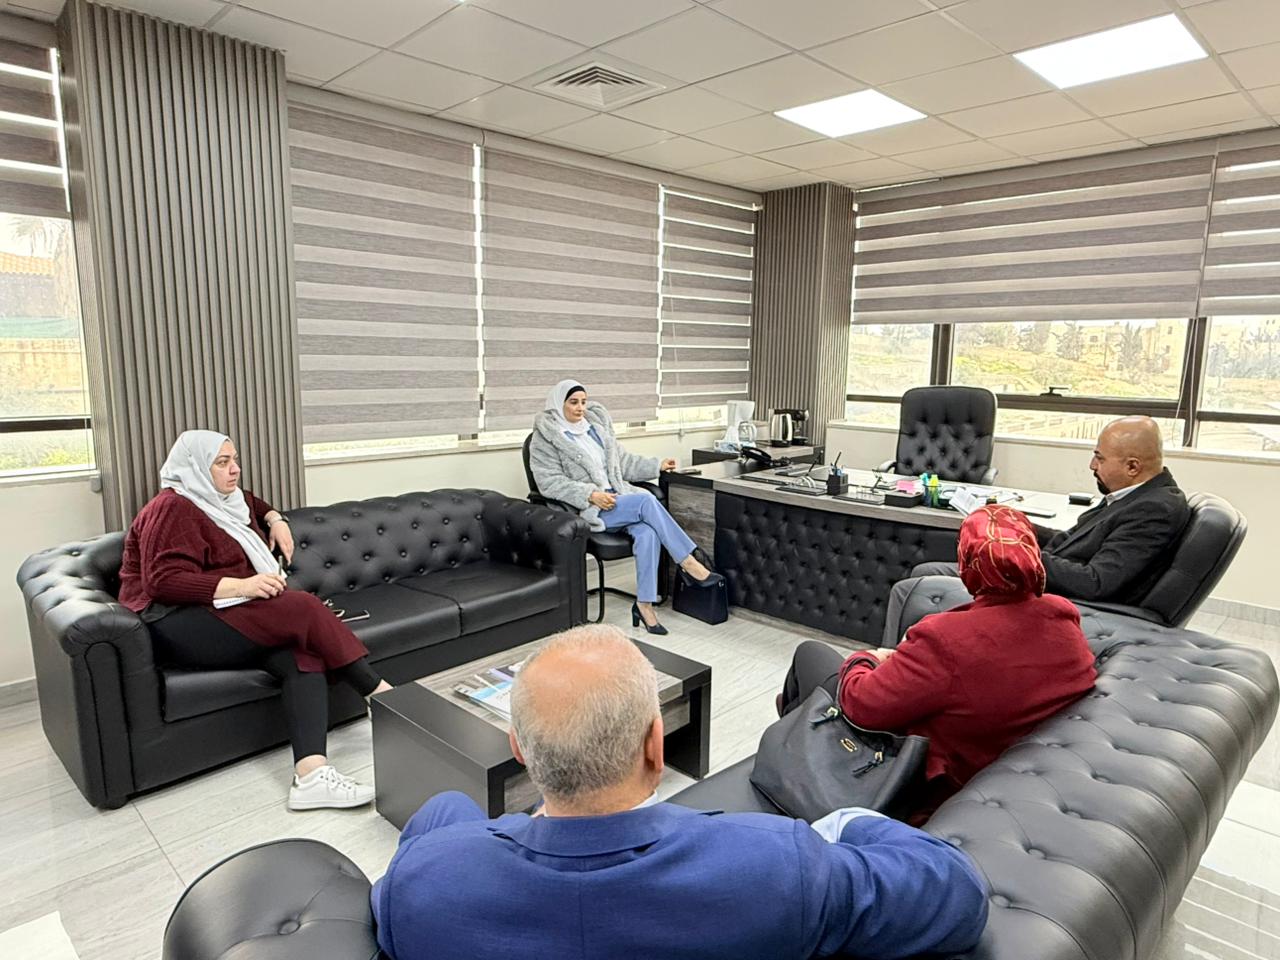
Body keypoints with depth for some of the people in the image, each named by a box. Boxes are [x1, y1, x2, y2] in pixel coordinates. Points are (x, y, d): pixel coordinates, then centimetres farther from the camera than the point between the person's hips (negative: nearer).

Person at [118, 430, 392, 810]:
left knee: (304, 653, -24)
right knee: (304, 608, -27)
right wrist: (240, 586, -25)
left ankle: (310, 775, -39)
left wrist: (275, 519, 24)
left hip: (234, 615, 8)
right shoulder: (173, 508, -6)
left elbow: (252, 502, 46)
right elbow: (164, 582, -17)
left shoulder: (228, 501, 21)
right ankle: (380, 693, -13)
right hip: (182, 625, -8)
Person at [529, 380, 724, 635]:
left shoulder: (596, 425, 17)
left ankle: (644, 604, -22)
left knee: (647, 532, -27)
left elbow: (622, 461, 23)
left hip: (617, 496, 5)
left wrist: (657, 465, 12)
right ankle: (688, 564, -20)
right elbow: (549, 482, -10)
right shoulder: (546, 438, 0)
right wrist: (591, 495, -21)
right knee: (646, 500, -28)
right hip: (588, 509, -5)